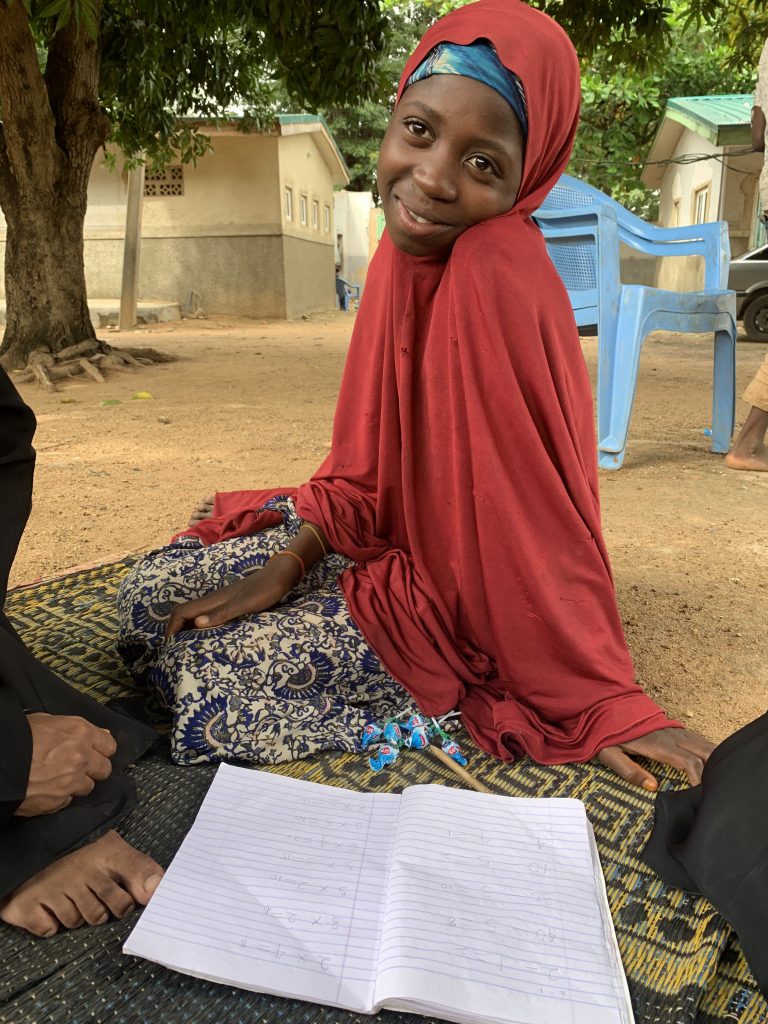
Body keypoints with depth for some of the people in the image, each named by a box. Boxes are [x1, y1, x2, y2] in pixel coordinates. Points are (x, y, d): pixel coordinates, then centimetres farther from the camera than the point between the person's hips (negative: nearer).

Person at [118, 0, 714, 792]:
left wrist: (605, 702, -17)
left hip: (456, 596, -8)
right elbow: (368, 455, 2)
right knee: (149, 594, 8)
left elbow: (537, 515, -25)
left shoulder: (495, 277, -28)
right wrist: (287, 567, -5)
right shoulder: (410, 246, -2)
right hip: (382, 536, 8)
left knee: (199, 666, -10)